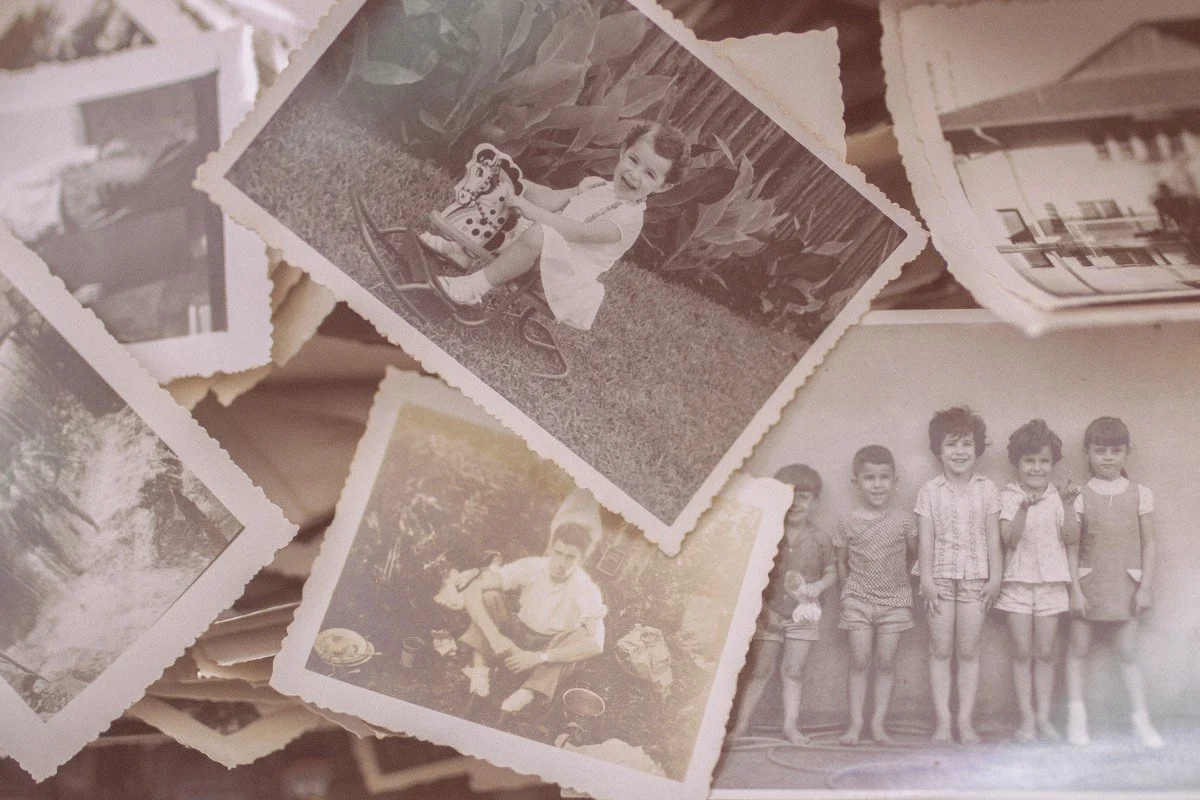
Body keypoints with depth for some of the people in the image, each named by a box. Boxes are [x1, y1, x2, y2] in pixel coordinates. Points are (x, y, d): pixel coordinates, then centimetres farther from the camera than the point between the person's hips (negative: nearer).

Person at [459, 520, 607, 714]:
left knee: (582, 635, -31)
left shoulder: (587, 590, -21)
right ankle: (480, 668, -30)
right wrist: (495, 636, -36)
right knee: (489, 595, -21)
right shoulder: (531, 567, -17)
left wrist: (538, 657, -40)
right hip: (512, 643, 1)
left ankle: (528, 693, -41)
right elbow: (472, 590, -24)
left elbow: (596, 643, -36)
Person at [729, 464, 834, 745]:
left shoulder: (818, 539, -1)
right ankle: (741, 725, 8)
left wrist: (818, 587, -14)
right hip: (769, 613, 0)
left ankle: (790, 724, 11)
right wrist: (765, 610, -8)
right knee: (760, 671, 3)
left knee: (793, 671, 4)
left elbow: (831, 571, 7)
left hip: (802, 614, 1)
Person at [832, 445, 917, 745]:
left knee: (886, 663, 3)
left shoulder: (903, 520, -3)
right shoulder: (848, 522, -3)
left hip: (895, 599, 1)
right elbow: (842, 563, 6)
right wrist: (850, 589, 5)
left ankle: (879, 722, 10)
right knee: (859, 662, -1)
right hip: (858, 599, -1)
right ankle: (855, 723, 5)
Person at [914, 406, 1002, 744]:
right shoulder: (930, 491, 2)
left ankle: (966, 720, 7)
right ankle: (943, 720, 5)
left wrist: (995, 577, 0)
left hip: (975, 577, 1)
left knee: (968, 652, 3)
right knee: (940, 651, 1)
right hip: (941, 577, 0)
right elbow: (926, 538, 0)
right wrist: (927, 580, -6)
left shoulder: (986, 489, 5)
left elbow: (993, 536, 5)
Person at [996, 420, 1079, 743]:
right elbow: (1010, 540, -13)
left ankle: (1043, 717, 12)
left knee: (1045, 653, 5)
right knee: (1022, 653, 1)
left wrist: (1067, 507, -14)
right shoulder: (1009, 497, -2)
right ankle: (1027, 718, 7)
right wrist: (1024, 508, -26)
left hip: (1051, 582, 2)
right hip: (1018, 582, -2)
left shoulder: (1058, 497, 5)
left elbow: (1072, 539, -2)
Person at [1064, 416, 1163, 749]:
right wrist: (1074, 589, -8)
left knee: (1127, 653, 4)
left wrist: (1145, 586, -3)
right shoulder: (1081, 496, -3)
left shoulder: (1140, 495, 1)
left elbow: (1148, 544, 3)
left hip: (1125, 585, 0)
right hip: (1087, 583, 0)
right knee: (1077, 649, 4)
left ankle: (1140, 719, 13)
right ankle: (1076, 717, 13)